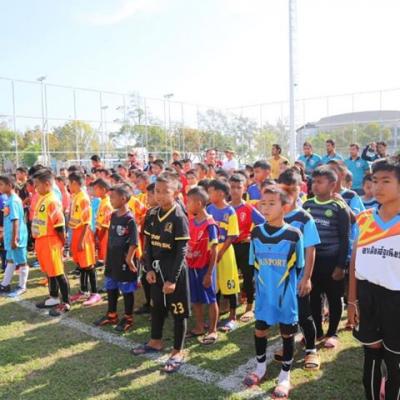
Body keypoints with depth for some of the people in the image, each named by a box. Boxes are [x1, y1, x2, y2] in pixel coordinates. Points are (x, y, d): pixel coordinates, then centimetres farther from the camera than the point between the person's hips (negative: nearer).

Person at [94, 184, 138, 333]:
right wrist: (108, 256, 16)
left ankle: (128, 318, 20)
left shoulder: (129, 219, -18)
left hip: (124, 260, -8)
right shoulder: (113, 216, 6)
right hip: (112, 258, 8)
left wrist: (129, 259, -22)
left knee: (127, 290, 6)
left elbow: (134, 242, -20)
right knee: (111, 288, 18)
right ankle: (111, 315, 33)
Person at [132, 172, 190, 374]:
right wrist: (149, 269, -1)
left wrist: (172, 279, -18)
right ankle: (155, 342, 41)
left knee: (178, 311, 6)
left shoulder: (179, 218, -18)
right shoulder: (152, 215, 2)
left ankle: (178, 352, 21)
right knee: (157, 306, 21)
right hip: (157, 269, 7)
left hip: (174, 271, -7)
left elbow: (181, 251, -18)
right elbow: (149, 244, 7)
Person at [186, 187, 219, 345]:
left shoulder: (210, 225, -18)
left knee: (210, 299, 9)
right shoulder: (191, 222, 2)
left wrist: (209, 273, -16)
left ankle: (212, 330, 23)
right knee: (195, 299, 16)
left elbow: (214, 251, -16)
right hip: (191, 266, 7)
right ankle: (199, 327, 32)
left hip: (205, 268, -7)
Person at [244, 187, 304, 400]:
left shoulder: (294, 235, -13)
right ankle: (260, 368, 38)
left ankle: (285, 376, 29)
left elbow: (299, 267, -2)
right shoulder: (256, 233, -4)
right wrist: (259, 285, 9)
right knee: (260, 330, 14)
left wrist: (293, 289, 0)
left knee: (287, 333, 10)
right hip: (263, 293, 3)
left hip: (286, 294, -3)